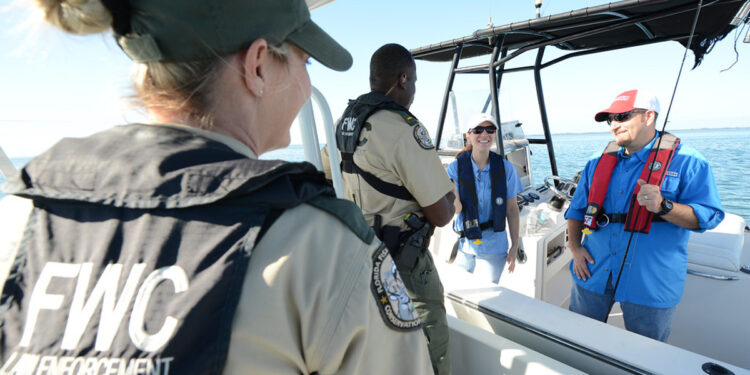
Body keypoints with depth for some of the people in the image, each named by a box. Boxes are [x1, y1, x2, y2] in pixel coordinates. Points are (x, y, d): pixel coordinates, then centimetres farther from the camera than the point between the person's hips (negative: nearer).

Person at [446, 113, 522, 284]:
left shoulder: (505, 168, -8)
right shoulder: (456, 167, -10)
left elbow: (512, 209, 0)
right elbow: (456, 209, -13)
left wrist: (515, 246, 2)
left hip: (494, 247, 0)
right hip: (463, 246, 1)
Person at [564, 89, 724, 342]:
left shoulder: (686, 161, -5)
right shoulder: (598, 162, 7)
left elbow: (708, 216, -10)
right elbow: (576, 210, 12)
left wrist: (662, 206, -28)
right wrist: (574, 247, 1)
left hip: (650, 283, -3)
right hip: (593, 271, 4)